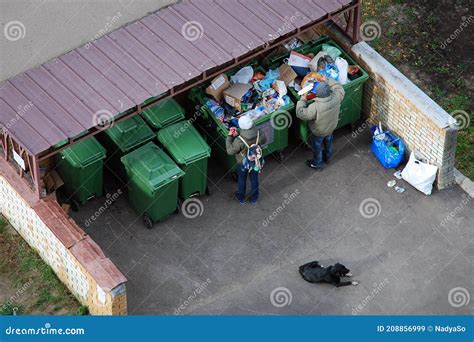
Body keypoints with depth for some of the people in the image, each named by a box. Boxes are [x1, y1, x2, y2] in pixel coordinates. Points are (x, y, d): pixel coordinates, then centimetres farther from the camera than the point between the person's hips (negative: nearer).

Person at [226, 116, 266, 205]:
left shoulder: (239, 140, -39)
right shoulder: (259, 134, -28)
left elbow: (230, 151, -24)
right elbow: (263, 141, -3)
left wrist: (229, 136, -17)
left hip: (243, 163, -3)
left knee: (242, 180, 26)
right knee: (254, 179, 27)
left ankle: (241, 198, 50)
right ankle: (254, 198, 49)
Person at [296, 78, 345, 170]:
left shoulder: (315, 107, -44)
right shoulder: (336, 98, -31)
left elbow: (301, 114, -32)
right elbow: (340, 89, -7)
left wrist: (302, 101, -20)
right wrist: (328, 81, -3)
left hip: (319, 132, -5)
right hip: (331, 127, 5)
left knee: (317, 146, 24)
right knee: (328, 141, 34)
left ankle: (317, 164, 48)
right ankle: (327, 157, 61)